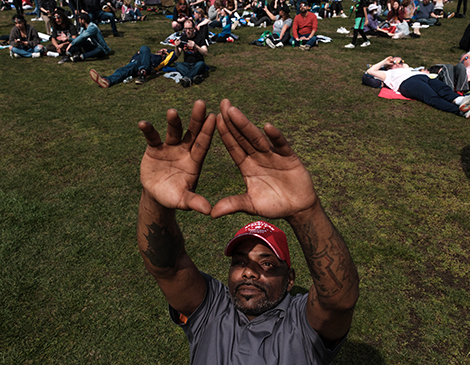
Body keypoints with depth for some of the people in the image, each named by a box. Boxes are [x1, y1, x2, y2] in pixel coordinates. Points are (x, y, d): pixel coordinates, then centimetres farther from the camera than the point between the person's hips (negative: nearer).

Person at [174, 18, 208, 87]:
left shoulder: (199, 37, -5)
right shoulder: (183, 37, 7)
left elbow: (205, 53, -19)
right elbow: (177, 55, 6)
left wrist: (195, 46, -36)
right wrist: (176, 47, -16)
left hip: (197, 64, -3)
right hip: (187, 64, 3)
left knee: (201, 64, -36)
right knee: (177, 64, -27)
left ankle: (187, 78, -47)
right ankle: (197, 75, -42)